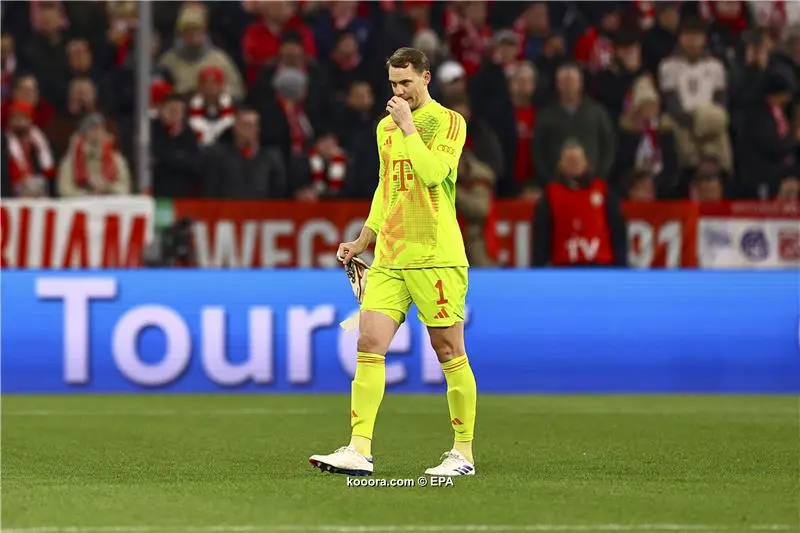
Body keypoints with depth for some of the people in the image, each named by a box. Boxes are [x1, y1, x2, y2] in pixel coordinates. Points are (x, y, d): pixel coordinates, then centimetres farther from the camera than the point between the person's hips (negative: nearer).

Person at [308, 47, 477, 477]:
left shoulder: (449, 121, -4)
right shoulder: (385, 126, 17)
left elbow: (432, 172, -20)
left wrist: (408, 125, -13)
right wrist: (363, 240, 24)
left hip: (436, 257, -6)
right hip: (388, 259, 6)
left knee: (450, 352, 0)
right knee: (369, 344, -6)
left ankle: (463, 453, 9)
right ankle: (359, 450, -9)